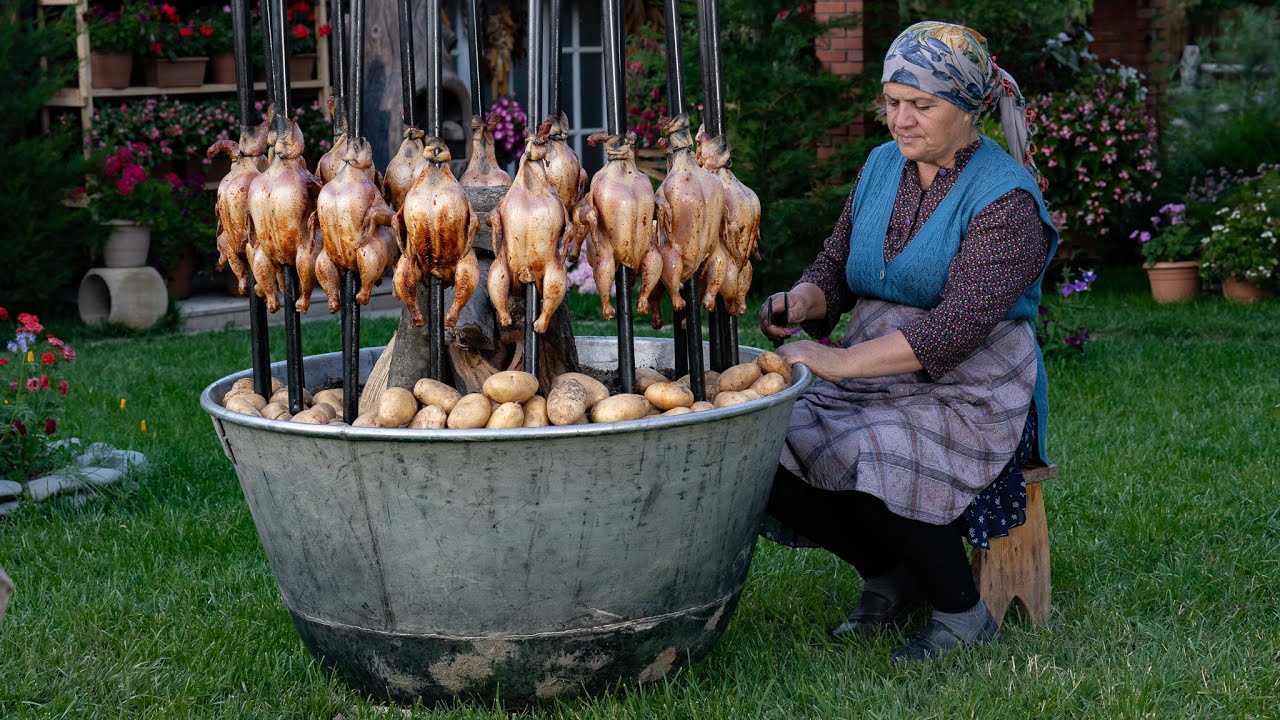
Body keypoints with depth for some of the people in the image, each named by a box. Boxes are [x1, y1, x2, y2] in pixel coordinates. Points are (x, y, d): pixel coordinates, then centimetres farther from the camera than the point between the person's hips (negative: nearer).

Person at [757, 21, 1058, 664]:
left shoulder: (1006, 198, -13)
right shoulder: (881, 166, 10)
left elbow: (957, 327, -23)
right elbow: (835, 266, 15)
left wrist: (843, 361, -30)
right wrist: (802, 303, -10)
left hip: (970, 391, -6)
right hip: (869, 377, 7)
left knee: (871, 462, -34)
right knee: (771, 453, -19)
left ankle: (961, 614, -7)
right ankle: (890, 579, 5)